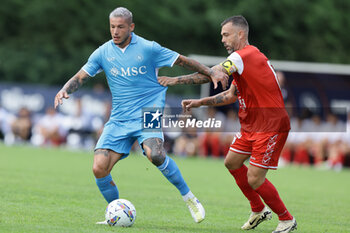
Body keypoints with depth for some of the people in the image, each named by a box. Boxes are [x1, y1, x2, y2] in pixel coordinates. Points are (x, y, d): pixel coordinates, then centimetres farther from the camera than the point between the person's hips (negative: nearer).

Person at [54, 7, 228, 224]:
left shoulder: (148, 48, -4)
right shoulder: (103, 53, 5)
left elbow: (183, 61, 3)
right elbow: (80, 77, 7)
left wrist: (211, 72, -3)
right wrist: (64, 90, -13)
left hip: (148, 114, -4)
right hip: (119, 120, 4)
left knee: (155, 154, -33)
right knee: (99, 169, -11)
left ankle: (189, 197, -14)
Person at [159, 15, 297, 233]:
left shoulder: (244, 56, -18)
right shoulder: (245, 57, 14)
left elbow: (210, 75, -19)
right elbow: (231, 95, 20)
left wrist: (176, 80, -11)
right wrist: (200, 102, 15)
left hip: (271, 126, -10)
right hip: (251, 125, 10)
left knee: (254, 180, -11)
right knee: (232, 162, 16)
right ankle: (259, 210, 29)